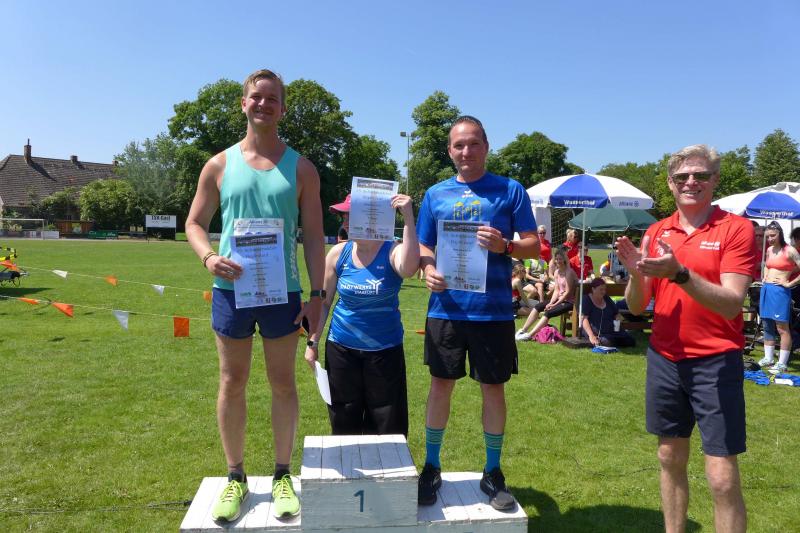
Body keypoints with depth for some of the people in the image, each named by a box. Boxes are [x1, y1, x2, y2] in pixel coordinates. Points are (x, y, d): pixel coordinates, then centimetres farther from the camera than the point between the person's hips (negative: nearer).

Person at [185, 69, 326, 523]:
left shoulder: (301, 169, 4)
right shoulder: (220, 165, 6)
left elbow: (314, 235, 2)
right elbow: (195, 223, 10)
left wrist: (318, 293, -5)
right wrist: (208, 257, -12)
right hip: (231, 288, 1)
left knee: (283, 383, 7)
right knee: (232, 384, 9)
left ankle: (282, 476, 23)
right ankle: (236, 478, 25)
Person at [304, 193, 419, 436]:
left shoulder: (393, 252, -12)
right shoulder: (338, 253, -4)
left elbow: (409, 268, -38)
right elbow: (323, 302, 4)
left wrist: (408, 218, -39)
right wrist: (313, 342, 5)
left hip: (385, 350, -2)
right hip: (341, 348, 3)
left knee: (387, 425, 9)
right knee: (344, 424, 15)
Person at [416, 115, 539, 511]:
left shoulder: (510, 191, 3)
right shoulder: (436, 195, 9)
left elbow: (534, 245, 1)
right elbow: (422, 247, 11)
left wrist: (505, 246, -19)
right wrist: (428, 269, -11)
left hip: (493, 310, -1)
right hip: (446, 308, 2)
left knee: (493, 388, 8)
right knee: (441, 385, 8)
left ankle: (493, 473, 26)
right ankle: (431, 468, 25)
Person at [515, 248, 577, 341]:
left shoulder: (569, 272, -14)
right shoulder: (556, 272, 9)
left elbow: (568, 292, -18)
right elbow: (556, 290, 6)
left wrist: (554, 304, -18)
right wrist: (550, 303, -10)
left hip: (569, 302, -8)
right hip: (560, 299, 8)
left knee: (548, 313, -25)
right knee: (537, 307, -3)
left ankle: (530, 335, -28)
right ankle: (523, 330, -4)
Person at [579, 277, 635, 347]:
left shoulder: (607, 299, 19)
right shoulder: (586, 300, 0)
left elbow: (617, 314, 26)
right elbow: (584, 319, -13)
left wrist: (618, 318, -1)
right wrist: (591, 336, -28)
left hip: (611, 330, 7)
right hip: (596, 332, -7)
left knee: (631, 341, -17)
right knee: (608, 342, -37)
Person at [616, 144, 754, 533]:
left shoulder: (736, 228, -6)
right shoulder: (656, 232, 5)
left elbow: (731, 304, -17)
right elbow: (636, 307, 4)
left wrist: (679, 273, -31)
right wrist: (635, 273, -16)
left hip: (715, 363, -4)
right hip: (664, 360, 4)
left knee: (722, 476, -1)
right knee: (671, 459, 15)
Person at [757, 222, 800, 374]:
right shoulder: (769, 250, 12)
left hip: (780, 291, -8)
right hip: (766, 290, 8)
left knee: (782, 328, -4)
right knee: (767, 327, 13)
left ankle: (782, 363, 0)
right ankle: (768, 358, 23)